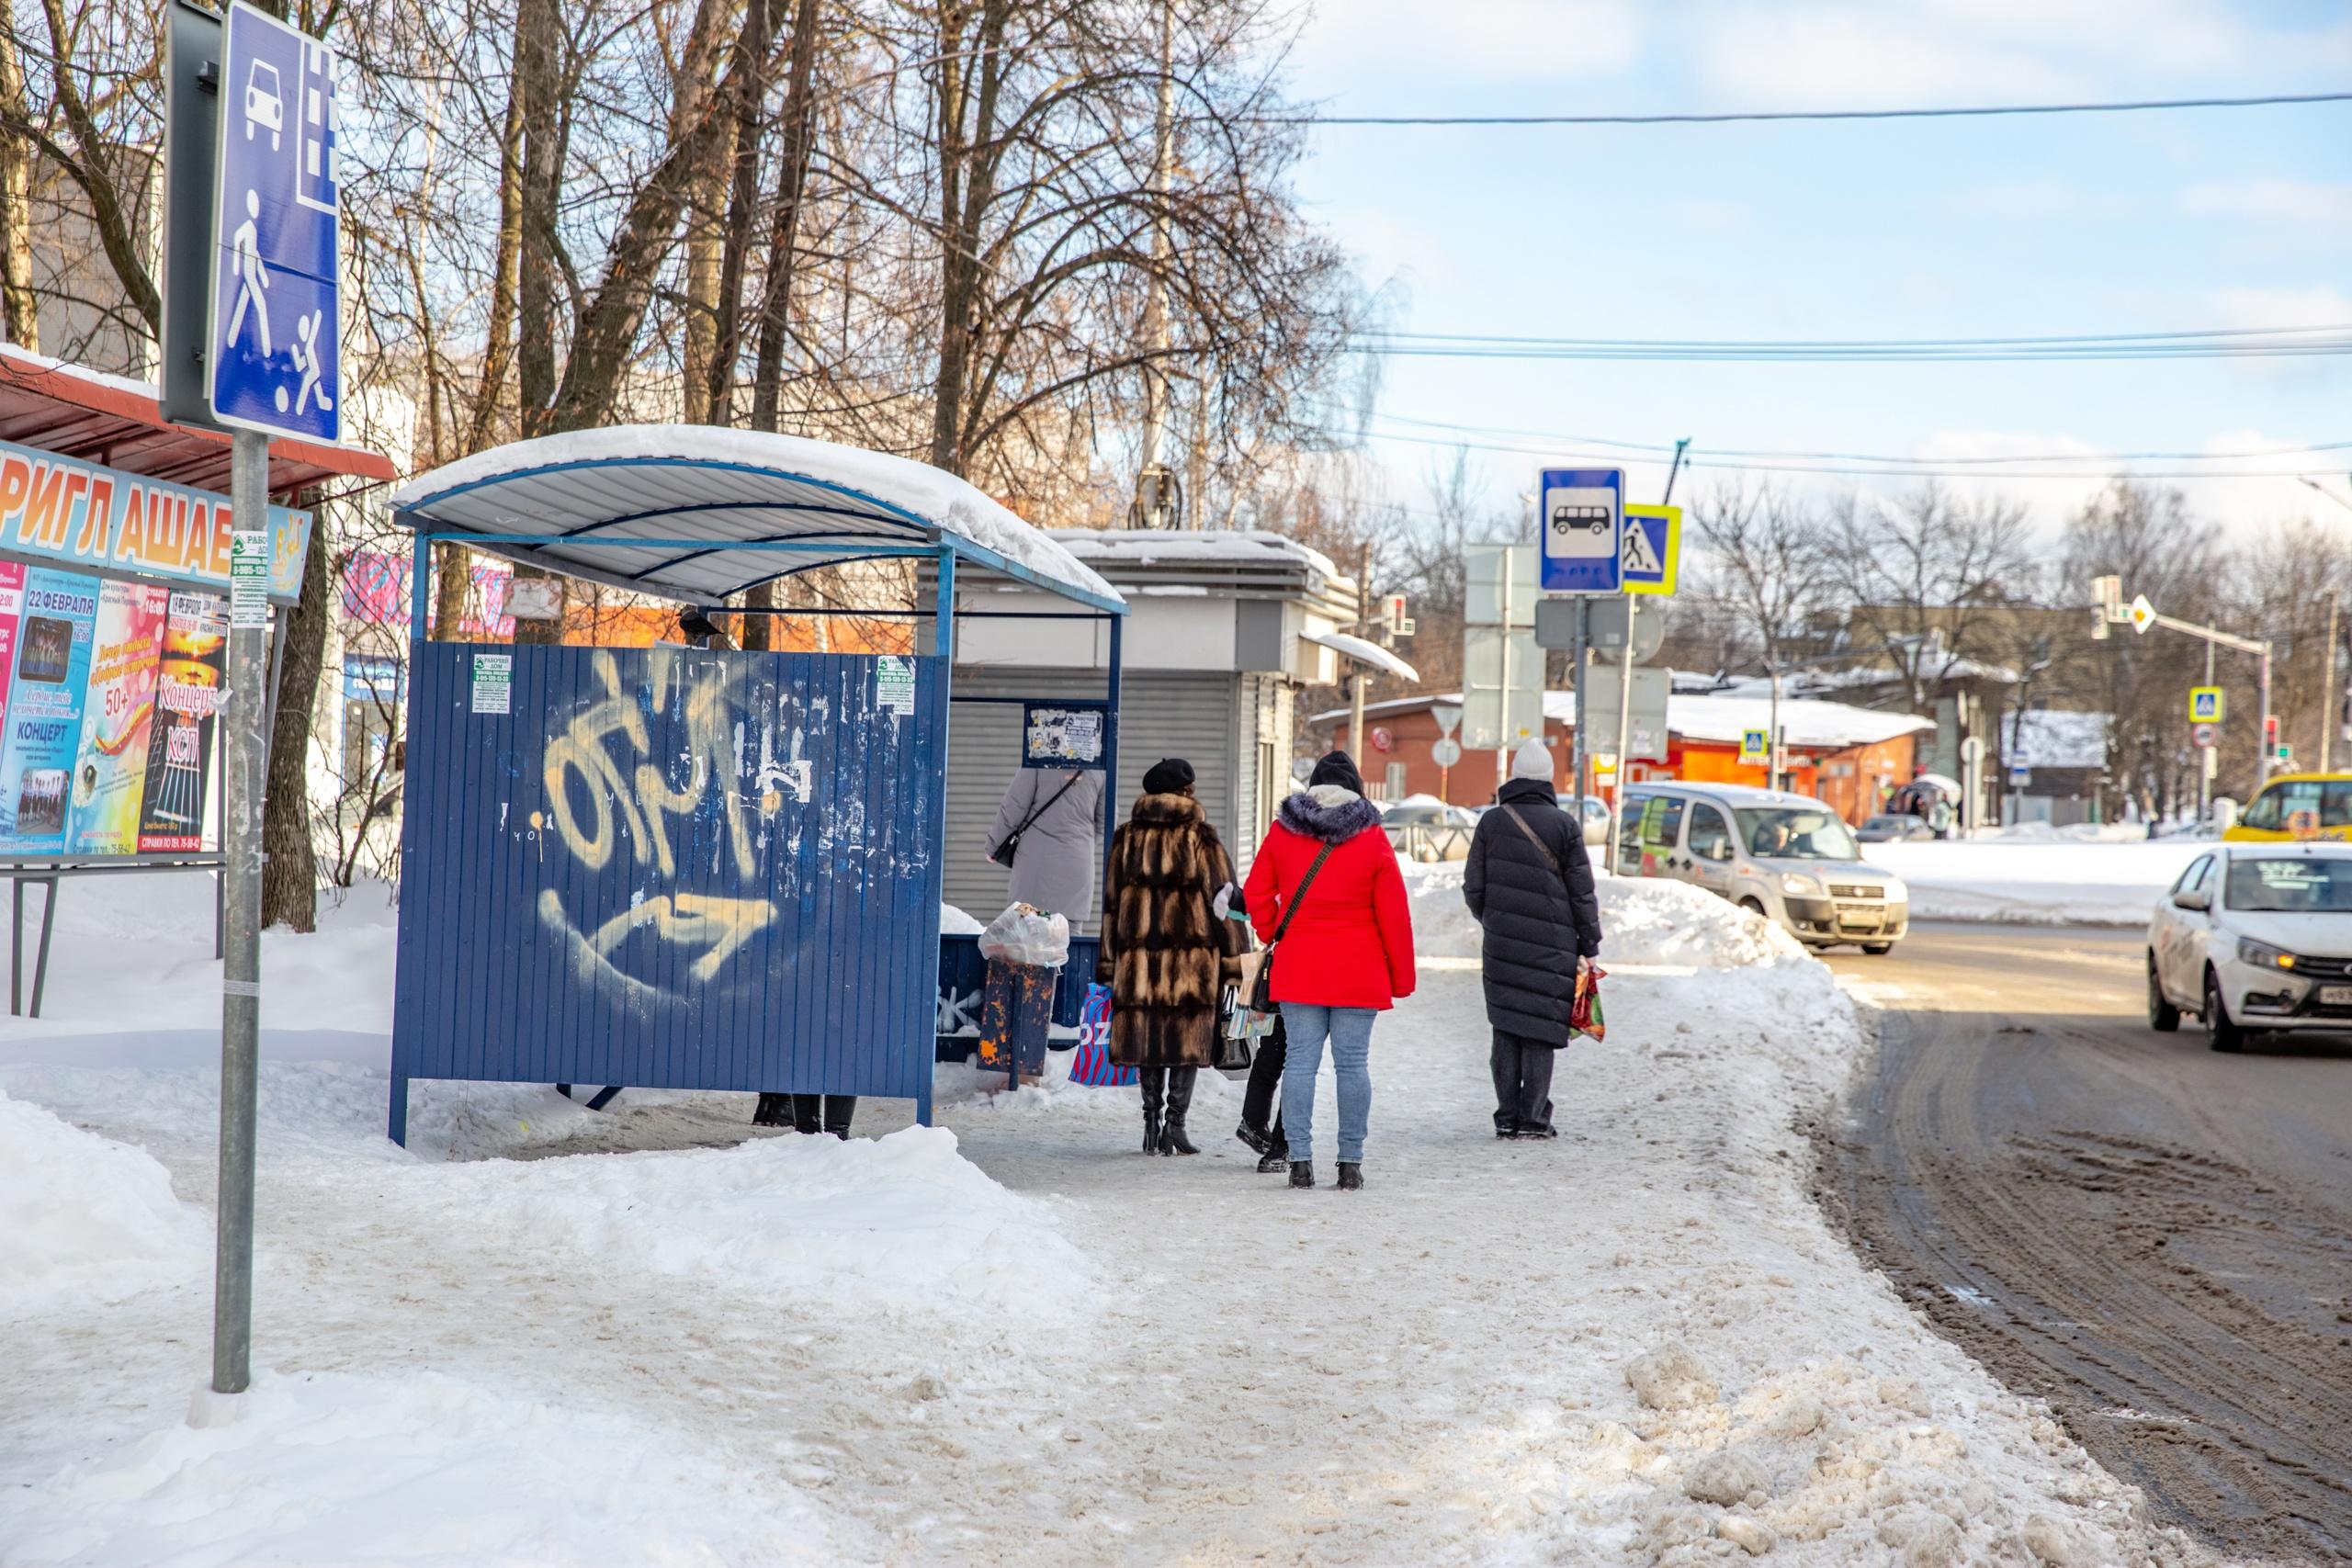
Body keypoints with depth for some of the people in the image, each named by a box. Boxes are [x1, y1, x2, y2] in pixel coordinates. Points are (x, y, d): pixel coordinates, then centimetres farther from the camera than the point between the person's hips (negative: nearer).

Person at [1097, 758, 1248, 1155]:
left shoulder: (1127, 836, 10)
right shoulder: (1200, 837, -2)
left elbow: (1111, 900, 12)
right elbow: (1222, 898, -2)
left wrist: (1109, 959, 17)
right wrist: (1234, 959, 2)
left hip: (1139, 953, 4)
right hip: (1192, 954, -3)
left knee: (1148, 1035, 8)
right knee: (1188, 1038, 2)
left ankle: (1152, 1121, 9)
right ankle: (1175, 1124, -2)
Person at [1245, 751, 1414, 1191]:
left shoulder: (1281, 831, 4)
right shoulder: (1372, 838, -3)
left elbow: (1257, 894, 7)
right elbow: (1394, 912, -1)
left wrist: (1273, 938, 20)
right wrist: (1401, 977, 5)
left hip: (1297, 969, 2)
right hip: (1357, 973, -2)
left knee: (1301, 1061, 3)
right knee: (1353, 1064, 3)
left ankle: (1300, 1160, 0)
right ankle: (1351, 1163, 4)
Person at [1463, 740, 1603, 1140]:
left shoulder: (1492, 821, 3)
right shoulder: (1563, 824, -3)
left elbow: (1473, 887, 6)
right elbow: (1582, 892, -2)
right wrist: (1590, 946, 6)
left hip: (1501, 944, 2)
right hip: (1551, 946, -2)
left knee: (1505, 1030, 7)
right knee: (1541, 1031, 1)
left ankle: (1507, 1117, 8)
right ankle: (1533, 1118, 0)